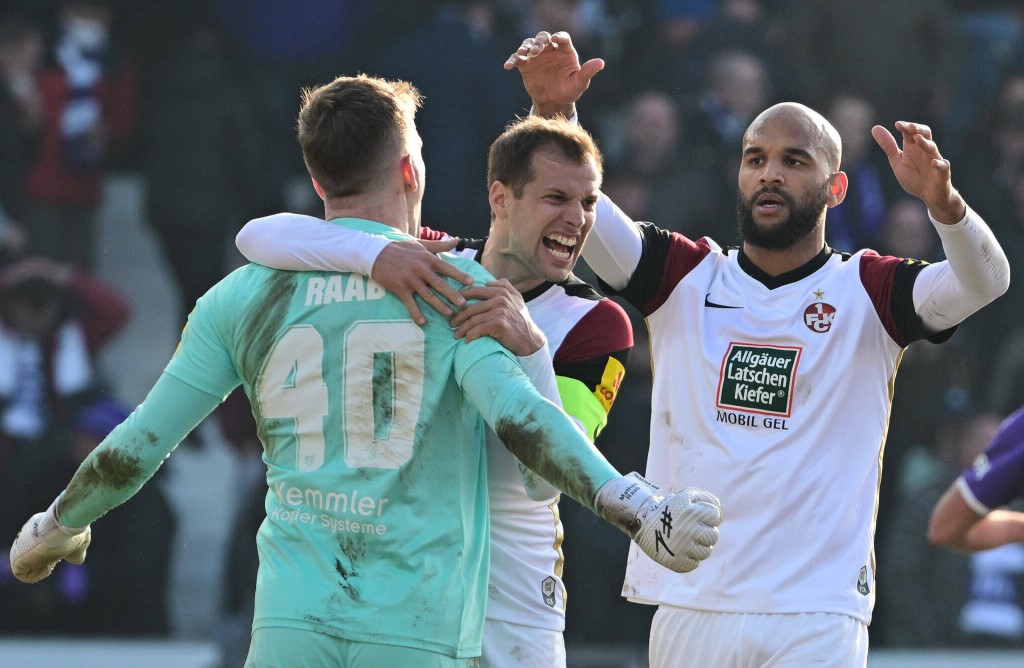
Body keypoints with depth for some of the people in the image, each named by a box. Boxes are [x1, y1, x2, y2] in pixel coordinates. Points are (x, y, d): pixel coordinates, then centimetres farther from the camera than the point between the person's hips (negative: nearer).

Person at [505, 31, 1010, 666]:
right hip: (689, 608, 2)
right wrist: (554, 111, -20)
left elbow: (985, 280, -14)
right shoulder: (687, 277, 9)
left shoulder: (868, 291, 3)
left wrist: (943, 201, -34)